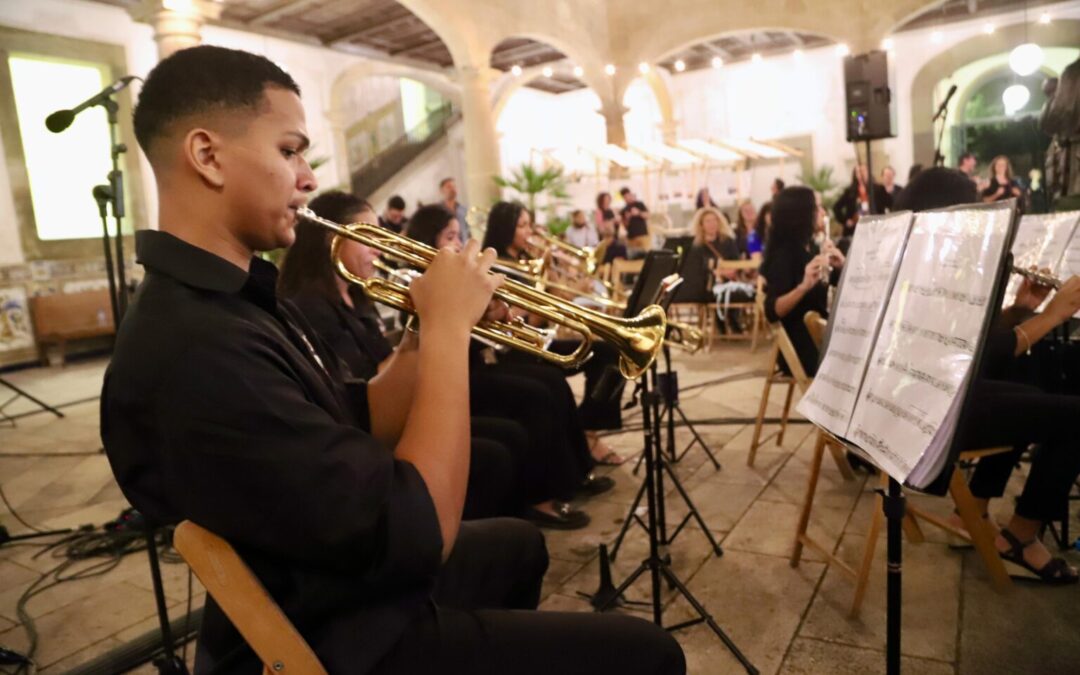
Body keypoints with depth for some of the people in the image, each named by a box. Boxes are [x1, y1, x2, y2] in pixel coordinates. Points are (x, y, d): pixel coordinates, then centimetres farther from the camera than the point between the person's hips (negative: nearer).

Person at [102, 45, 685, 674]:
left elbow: (363, 427, 5)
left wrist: (432, 327, -10)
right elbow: (420, 537, -31)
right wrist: (449, 327, -24)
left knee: (519, 543, 30)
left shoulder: (241, 295, 1)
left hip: (358, 574, 9)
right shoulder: (195, 347, -32)